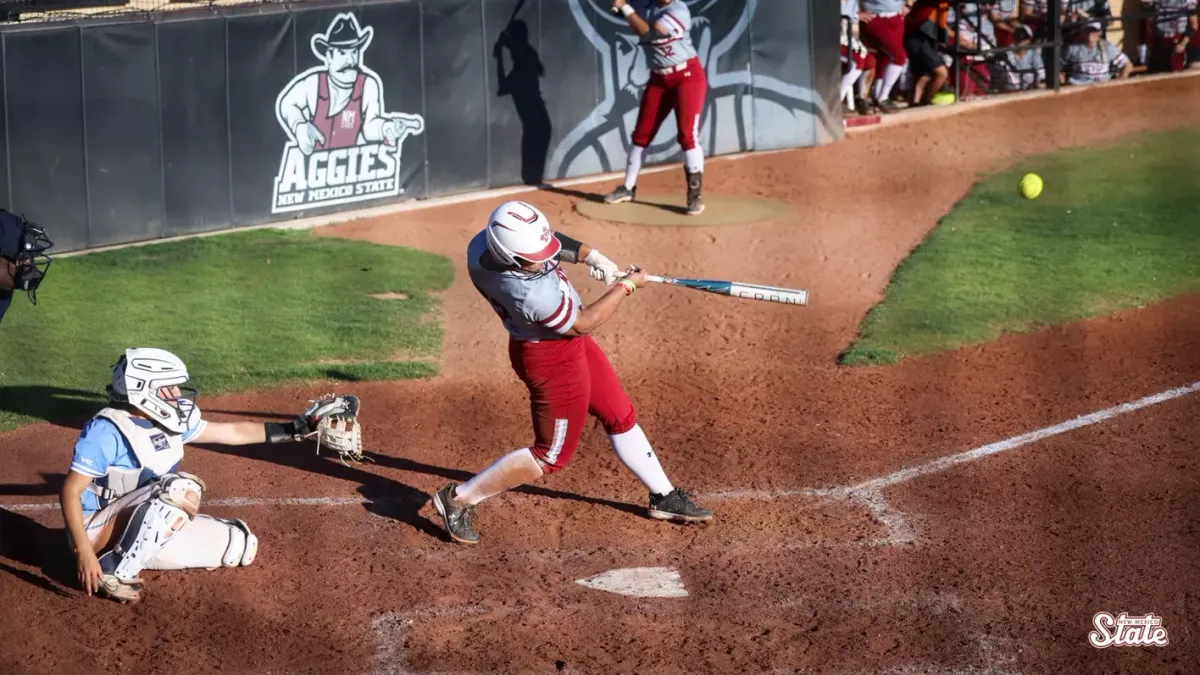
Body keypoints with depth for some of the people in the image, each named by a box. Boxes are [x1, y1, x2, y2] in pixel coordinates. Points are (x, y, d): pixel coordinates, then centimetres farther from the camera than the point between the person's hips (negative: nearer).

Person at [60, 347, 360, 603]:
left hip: (150, 534, 9)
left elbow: (232, 432, 13)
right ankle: (112, 573, -20)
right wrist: (84, 553, -38)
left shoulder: (171, 421, 2)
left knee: (240, 545, 9)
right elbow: (71, 492, -25)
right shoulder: (107, 431, -23)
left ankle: (130, 556, 13)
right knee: (180, 489, -32)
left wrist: (299, 427, 10)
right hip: (99, 532, -9)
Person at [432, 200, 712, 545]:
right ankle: (460, 499, 16)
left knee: (621, 417, 21)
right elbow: (582, 323, -22)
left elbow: (553, 241, 2)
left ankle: (663, 497, 37)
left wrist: (590, 255, -12)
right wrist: (626, 286, -12)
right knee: (552, 455, 8)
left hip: (569, 346, 9)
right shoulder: (531, 293, -41)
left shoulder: (485, 242, -20)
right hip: (551, 359, -9)